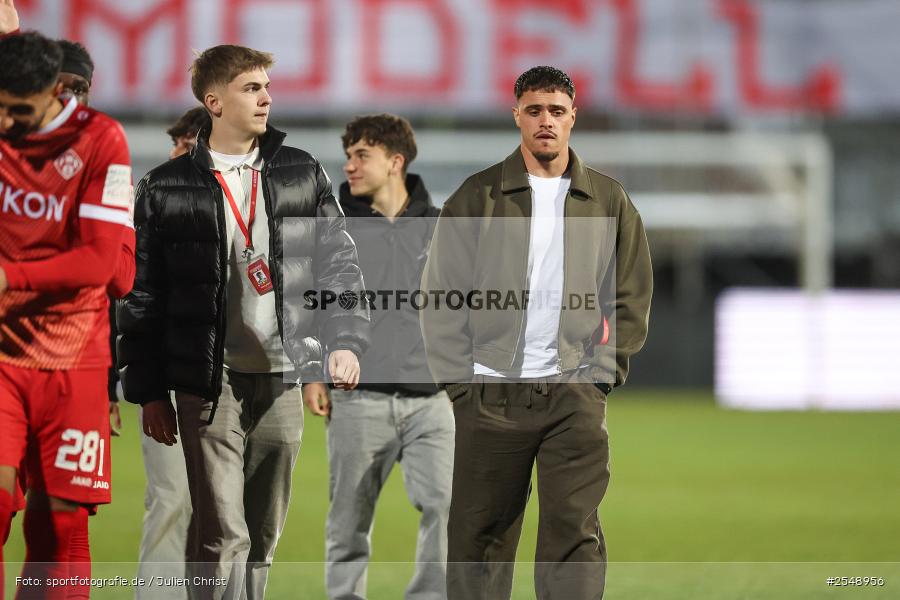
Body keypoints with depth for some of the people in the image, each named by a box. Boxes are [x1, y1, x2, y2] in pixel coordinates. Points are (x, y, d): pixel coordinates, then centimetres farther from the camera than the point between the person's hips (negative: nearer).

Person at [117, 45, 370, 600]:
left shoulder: (302, 174, 8)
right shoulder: (166, 189, 0)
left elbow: (339, 262, 11)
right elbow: (142, 295, 3)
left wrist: (347, 338, -3)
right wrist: (148, 391, 1)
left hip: (282, 378, 3)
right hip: (210, 382, -3)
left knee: (264, 537, 9)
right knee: (223, 536, -11)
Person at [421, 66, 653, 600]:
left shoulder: (609, 201, 9)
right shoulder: (478, 196, 5)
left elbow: (632, 300, 11)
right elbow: (441, 294, 4)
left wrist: (603, 374, 0)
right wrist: (458, 380, -4)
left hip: (575, 395, 0)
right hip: (489, 393, 0)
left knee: (574, 531, -7)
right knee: (479, 534, 3)